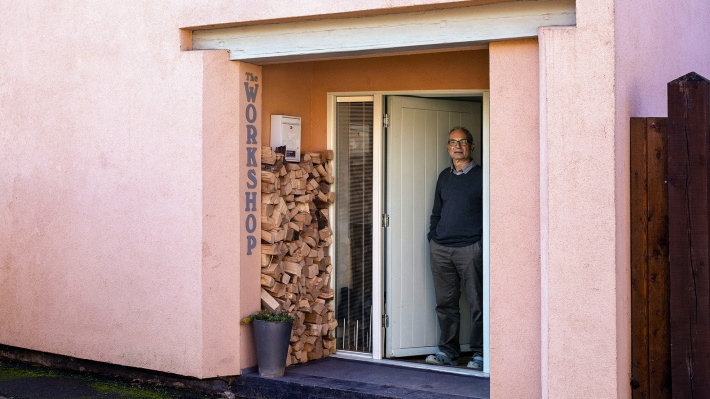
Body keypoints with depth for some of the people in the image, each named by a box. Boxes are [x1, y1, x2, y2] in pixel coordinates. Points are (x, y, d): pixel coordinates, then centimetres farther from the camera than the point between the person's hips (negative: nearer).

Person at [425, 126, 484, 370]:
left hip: (470, 248, -5)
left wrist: (483, 243, -8)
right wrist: (432, 237, 12)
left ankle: (480, 353, 6)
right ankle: (448, 351, 15)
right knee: (445, 302, 7)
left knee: (477, 302, -2)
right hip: (440, 248, 5)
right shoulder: (444, 176, 16)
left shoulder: (481, 176, 1)